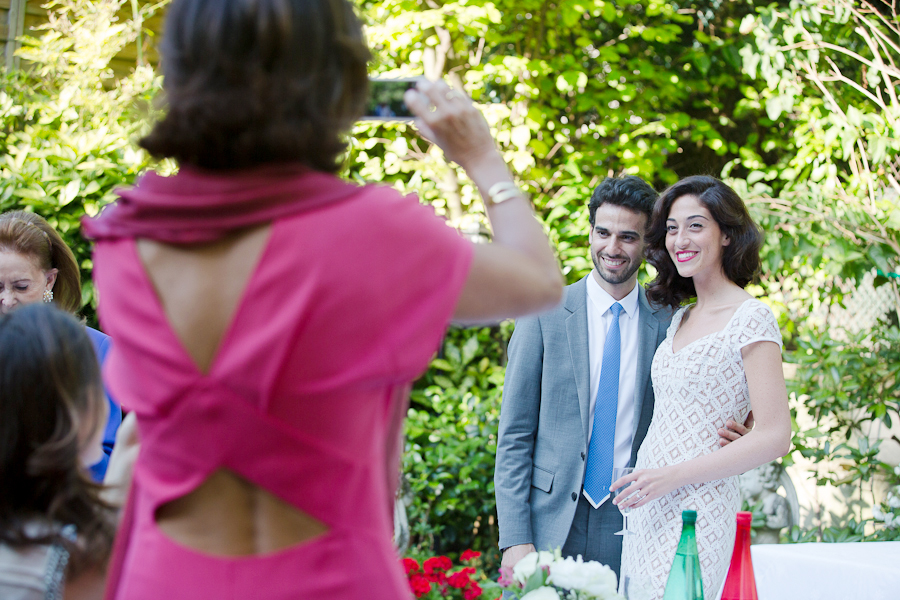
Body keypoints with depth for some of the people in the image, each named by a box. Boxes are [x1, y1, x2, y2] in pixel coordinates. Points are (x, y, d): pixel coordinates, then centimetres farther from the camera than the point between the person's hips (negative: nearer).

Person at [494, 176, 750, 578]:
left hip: (630, 528, 1)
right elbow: (514, 435, -1)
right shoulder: (545, 316, 0)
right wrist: (515, 539, -9)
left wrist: (723, 440, -10)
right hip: (550, 525, -1)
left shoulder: (668, 324, 4)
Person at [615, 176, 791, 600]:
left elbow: (775, 437, -14)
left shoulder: (751, 319, -9)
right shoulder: (680, 318, 14)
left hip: (696, 510, -7)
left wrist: (672, 476, -16)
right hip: (648, 509, 7)